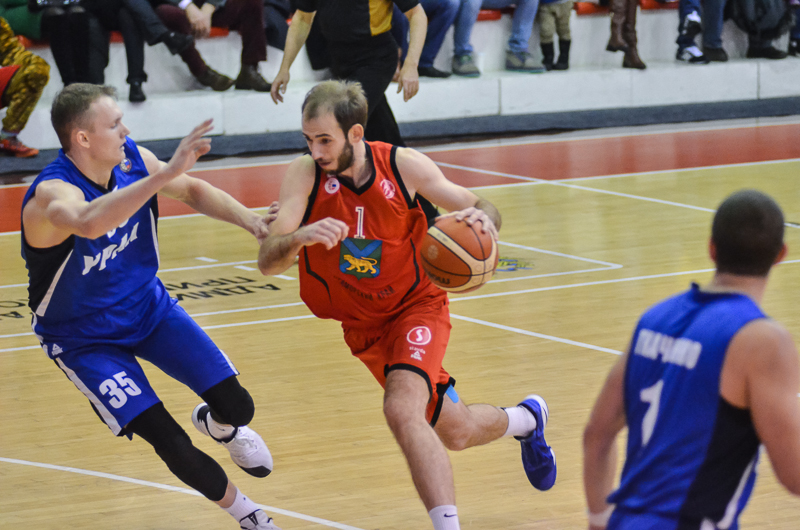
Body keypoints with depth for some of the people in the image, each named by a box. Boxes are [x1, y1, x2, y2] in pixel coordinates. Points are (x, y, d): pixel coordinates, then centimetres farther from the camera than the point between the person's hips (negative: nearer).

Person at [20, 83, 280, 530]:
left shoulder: (133, 159, -14)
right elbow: (89, 222, -58)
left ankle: (219, 426, 37)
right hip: (85, 338, -5)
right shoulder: (51, 194, -34)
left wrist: (251, 221, -12)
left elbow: (192, 190, 3)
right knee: (170, 444, -14)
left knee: (236, 405, -2)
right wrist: (166, 173, -63)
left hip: (149, 305, 5)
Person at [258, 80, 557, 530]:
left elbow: (482, 207, -5)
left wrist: (482, 217, -30)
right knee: (455, 433, 13)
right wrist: (300, 237, -49)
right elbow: (267, 263, -27)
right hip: (361, 324, 3)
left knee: (402, 409, -30)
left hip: (417, 305, -3)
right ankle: (527, 419, 46)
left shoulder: (403, 165, -18)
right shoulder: (305, 176, -19)